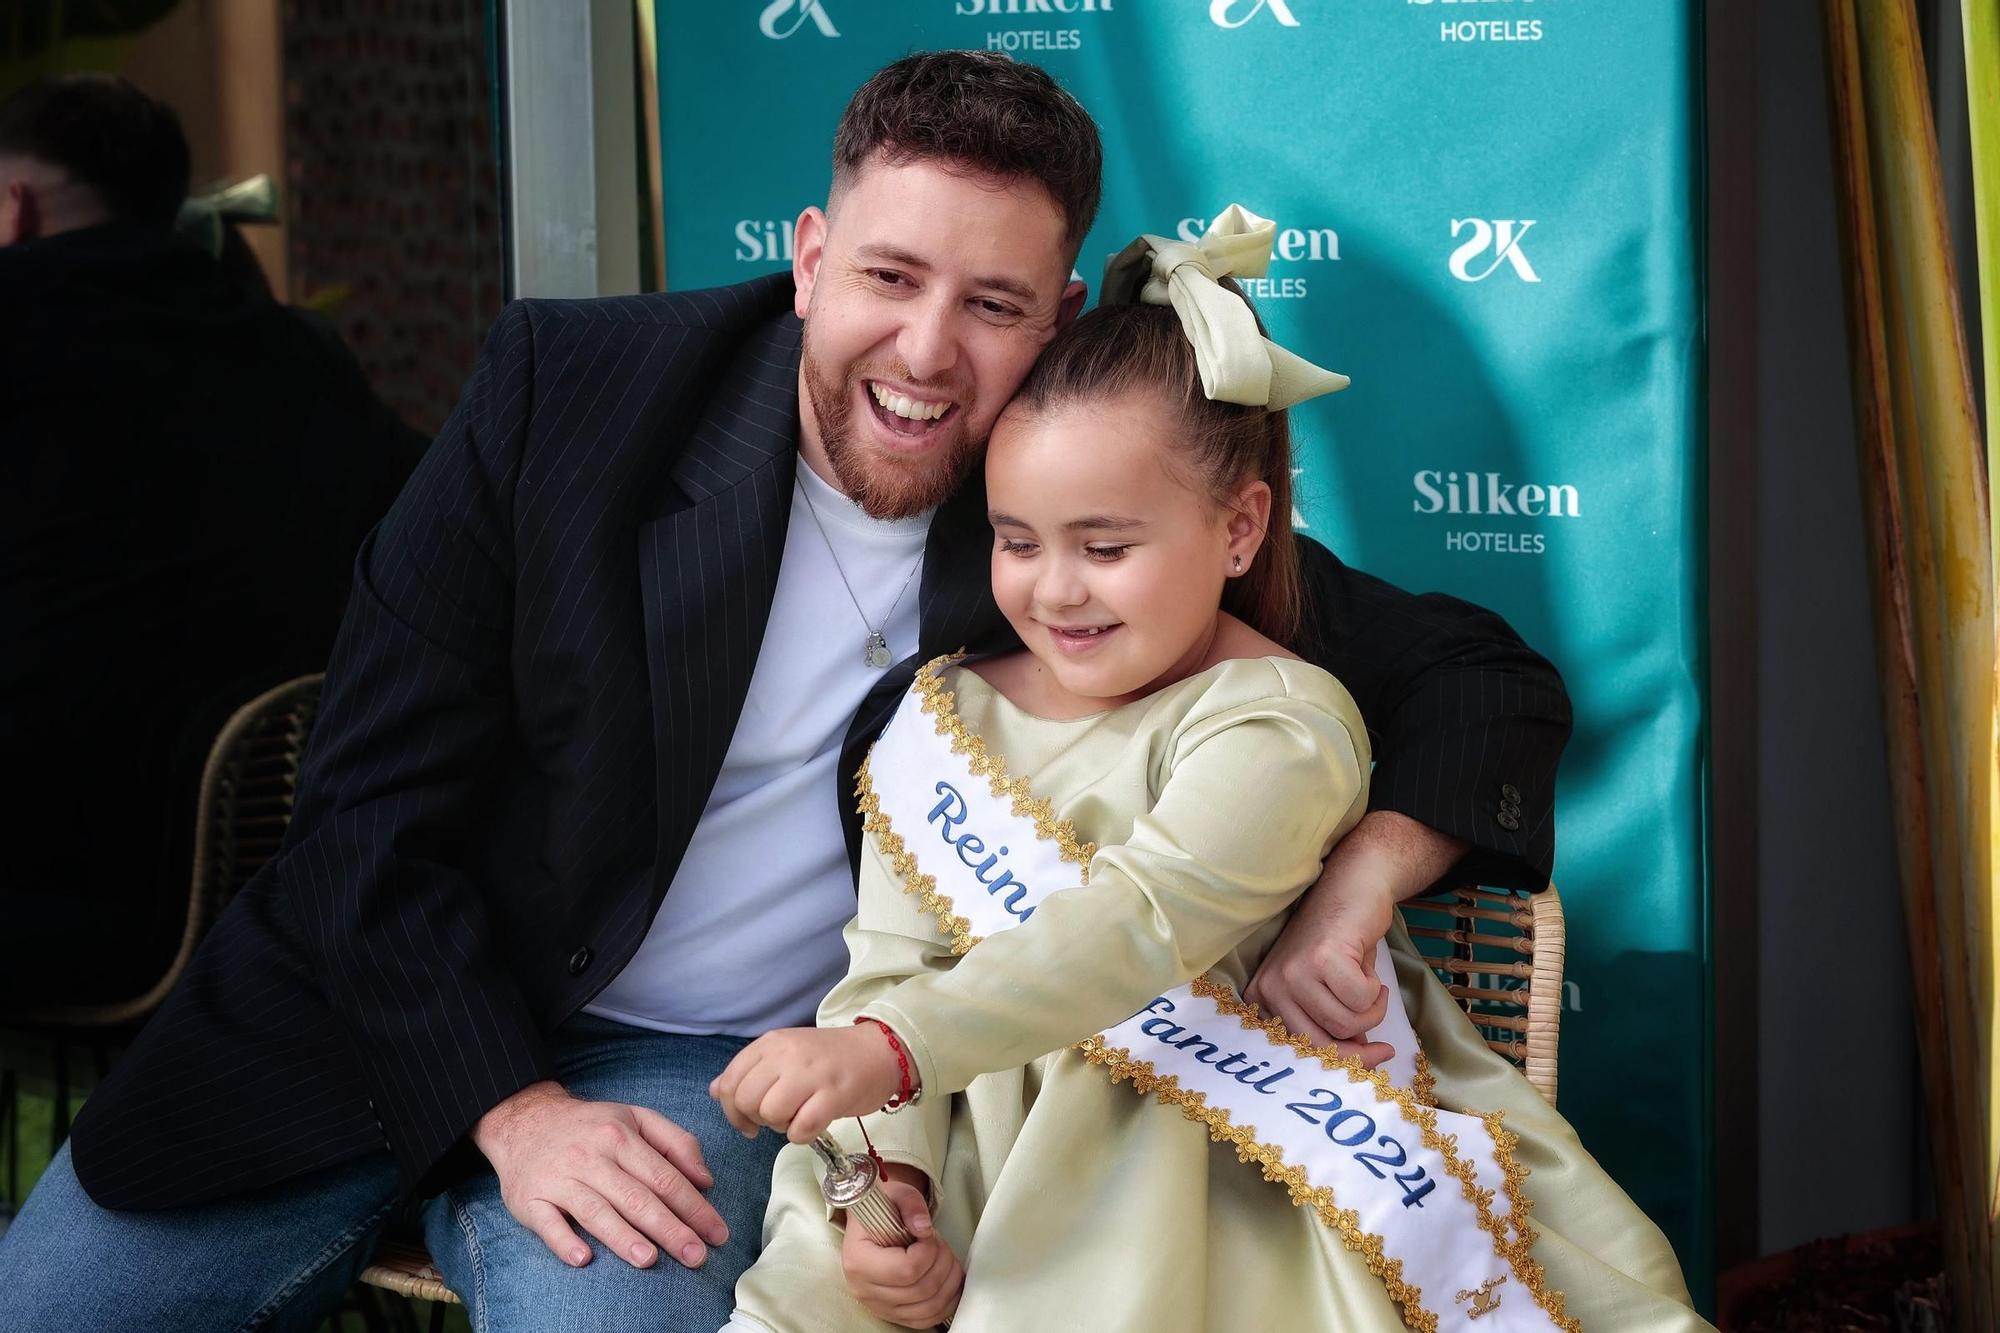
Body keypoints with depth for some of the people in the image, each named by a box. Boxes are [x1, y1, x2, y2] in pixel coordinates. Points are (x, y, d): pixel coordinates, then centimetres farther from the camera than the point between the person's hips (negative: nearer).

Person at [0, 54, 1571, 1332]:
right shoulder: (562, 389, -10)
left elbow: (1480, 676, -4)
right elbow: (378, 805, -8)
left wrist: (1348, 885, -24)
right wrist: (512, 1109, -18)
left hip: (715, 1067, -1)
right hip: (398, 1004, 1)